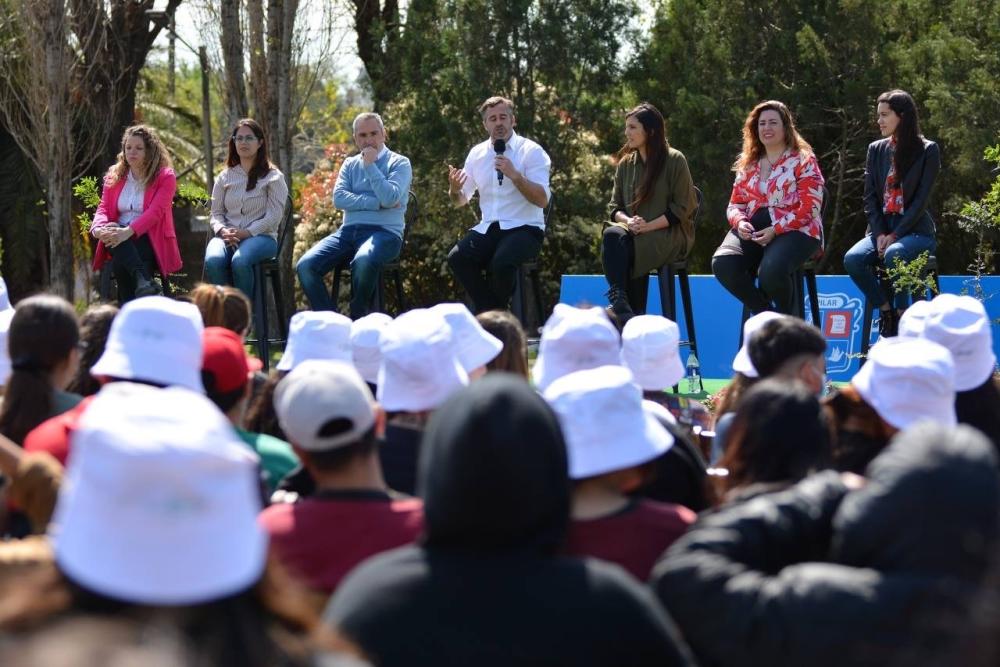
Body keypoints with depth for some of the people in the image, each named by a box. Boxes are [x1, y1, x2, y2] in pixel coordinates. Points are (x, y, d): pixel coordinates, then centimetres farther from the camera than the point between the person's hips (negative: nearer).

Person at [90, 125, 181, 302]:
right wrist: (98, 228, -18)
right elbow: (103, 208, 8)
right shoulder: (114, 176, 17)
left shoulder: (165, 177, 2)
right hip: (119, 238, 3)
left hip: (149, 239, -3)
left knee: (120, 263, -36)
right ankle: (144, 281, -53)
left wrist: (128, 232, -29)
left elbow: (155, 212, -13)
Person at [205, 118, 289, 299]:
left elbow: (274, 216, -2)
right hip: (227, 236, 3)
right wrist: (222, 230, -8)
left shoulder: (273, 177, 7)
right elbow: (216, 213, 15)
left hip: (260, 236, -3)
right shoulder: (225, 176, 19)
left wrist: (246, 233, -15)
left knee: (240, 261, -38)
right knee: (213, 260, -33)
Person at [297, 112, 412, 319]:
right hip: (348, 231, 5)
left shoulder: (399, 163, 7)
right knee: (305, 266, -20)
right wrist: (377, 203, -7)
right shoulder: (350, 164, 20)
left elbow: (390, 198, -11)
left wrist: (370, 166, -5)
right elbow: (339, 198, 2)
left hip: (384, 232, -5)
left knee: (363, 261, -40)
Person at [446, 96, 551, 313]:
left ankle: (491, 313, -6)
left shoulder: (531, 151, -2)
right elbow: (460, 201, 17)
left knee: (501, 262, -34)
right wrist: (454, 189, -7)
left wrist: (515, 175, -22)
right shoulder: (477, 153, 12)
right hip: (487, 229, 5)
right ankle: (490, 313, -8)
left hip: (524, 228, -4)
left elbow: (543, 200, -10)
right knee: (457, 258, -23)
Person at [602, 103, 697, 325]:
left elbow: (681, 208, -4)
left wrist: (648, 226, -15)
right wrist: (627, 221, -9)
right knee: (612, 235, -32)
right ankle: (621, 305, -39)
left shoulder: (674, 160, 0)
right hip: (634, 231, 4)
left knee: (630, 247, -35)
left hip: (671, 234, -4)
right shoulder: (625, 163, 16)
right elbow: (614, 206, 14)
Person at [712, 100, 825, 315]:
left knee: (771, 271, -37)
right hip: (752, 230, 5)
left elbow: (808, 208, -7)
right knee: (722, 264, -26)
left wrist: (775, 230, -17)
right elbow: (735, 204, 18)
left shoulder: (803, 160, 2)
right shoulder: (748, 164, 19)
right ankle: (767, 315, -8)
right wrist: (740, 222, -6)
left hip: (794, 230, -5)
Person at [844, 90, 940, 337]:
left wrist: (895, 236, -16)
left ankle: (901, 313, -20)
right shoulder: (876, 150, 12)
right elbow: (870, 198, 7)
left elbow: (921, 199, -8)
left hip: (915, 229, -4)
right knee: (852, 259, -27)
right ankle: (886, 309, -9)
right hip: (881, 229, 4)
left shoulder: (927, 150, -1)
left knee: (894, 255, -38)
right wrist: (880, 234, -9)